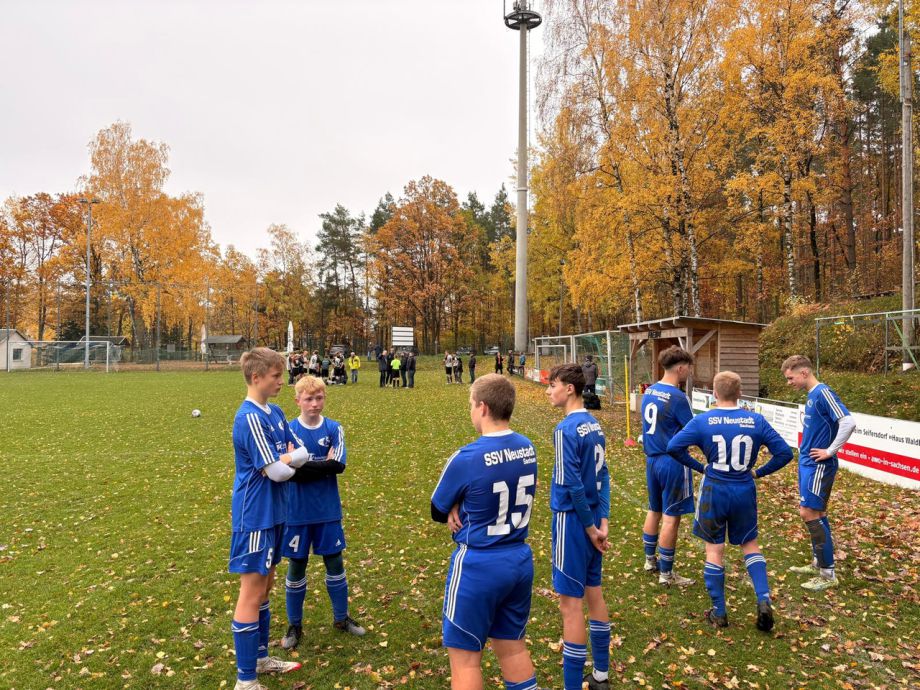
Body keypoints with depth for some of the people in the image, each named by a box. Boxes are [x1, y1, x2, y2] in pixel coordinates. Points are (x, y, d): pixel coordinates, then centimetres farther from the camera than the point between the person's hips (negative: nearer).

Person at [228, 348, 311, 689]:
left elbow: (297, 452, 9)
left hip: (272, 513, 9)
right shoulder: (249, 418, -20)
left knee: (265, 584, 19)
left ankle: (260, 657, 36)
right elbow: (275, 472, -21)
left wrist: (286, 459, -11)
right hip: (255, 516, -9)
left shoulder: (275, 413, 7)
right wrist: (297, 458, -3)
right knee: (252, 591, 1)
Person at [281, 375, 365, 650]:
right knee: (296, 566, 10)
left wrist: (305, 465, -17)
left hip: (328, 510, 2)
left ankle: (341, 617, 31)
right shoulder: (289, 430, -6)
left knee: (335, 562, 11)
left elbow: (338, 464, -15)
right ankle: (295, 625, 28)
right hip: (298, 512, -1)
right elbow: (289, 470, -18)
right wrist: (322, 465, -18)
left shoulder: (334, 428, -2)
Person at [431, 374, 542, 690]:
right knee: (513, 646, 22)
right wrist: (464, 507, -5)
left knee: (465, 658, 10)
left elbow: (438, 511, -7)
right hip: (520, 560, 7)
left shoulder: (467, 458, -22)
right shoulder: (527, 448, -2)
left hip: (479, 567, -6)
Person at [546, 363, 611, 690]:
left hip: (574, 520, -9)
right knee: (593, 593, 19)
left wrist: (589, 527, -11)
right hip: (592, 518, 9)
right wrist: (602, 521, 3)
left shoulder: (566, 429, -19)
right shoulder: (594, 424, 5)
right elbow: (603, 475, 5)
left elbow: (574, 485, -21)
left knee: (571, 602, 1)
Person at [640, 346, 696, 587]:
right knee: (671, 517, 3)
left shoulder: (649, 391, 5)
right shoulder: (678, 398, -19)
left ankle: (650, 560, 34)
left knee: (654, 510, 20)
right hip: (673, 462, -8)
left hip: (652, 459, 8)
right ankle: (666, 573, 13)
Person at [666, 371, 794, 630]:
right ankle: (764, 600, 7)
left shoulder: (702, 421, -10)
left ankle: (719, 613, 19)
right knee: (750, 544, 22)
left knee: (714, 549, 11)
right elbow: (784, 453, -3)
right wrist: (759, 472, 6)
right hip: (745, 492, 2)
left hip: (714, 491, -2)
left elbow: (673, 447, -18)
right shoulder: (756, 421, -4)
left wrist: (699, 466, -5)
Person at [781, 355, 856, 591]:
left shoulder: (823, 393, -17)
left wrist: (830, 451, -20)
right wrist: (805, 451, 10)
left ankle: (828, 574, 3)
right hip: (807, 463, 9)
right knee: (816, 513, 16)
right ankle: (818, 563, 27)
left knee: (809, 512, -7)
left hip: (818, 465, -9)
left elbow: (848, 422, -27)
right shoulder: (811, 396, 10)